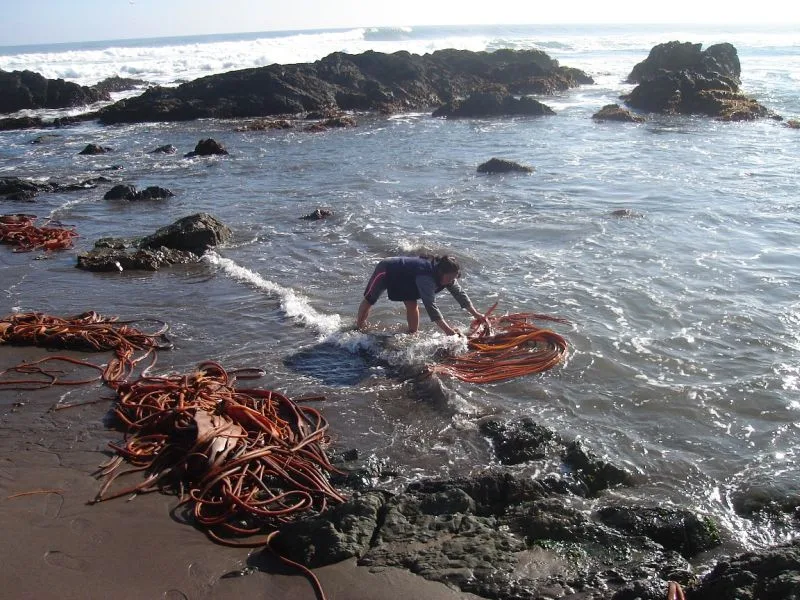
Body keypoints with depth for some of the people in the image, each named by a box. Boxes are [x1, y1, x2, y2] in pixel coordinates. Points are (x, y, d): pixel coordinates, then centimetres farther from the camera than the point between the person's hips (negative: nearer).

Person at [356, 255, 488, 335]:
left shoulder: (447, 276, -17)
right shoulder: (426, 277, -43)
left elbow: (460, 293, -12)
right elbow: (430, 305, -49)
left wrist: (475, 314, -20)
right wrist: (447, 329, -53)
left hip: (404, 278, 8)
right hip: (386, 270, -7)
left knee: (412, 305, -4)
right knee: (369, 300, 11)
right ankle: (358, 329, 29)